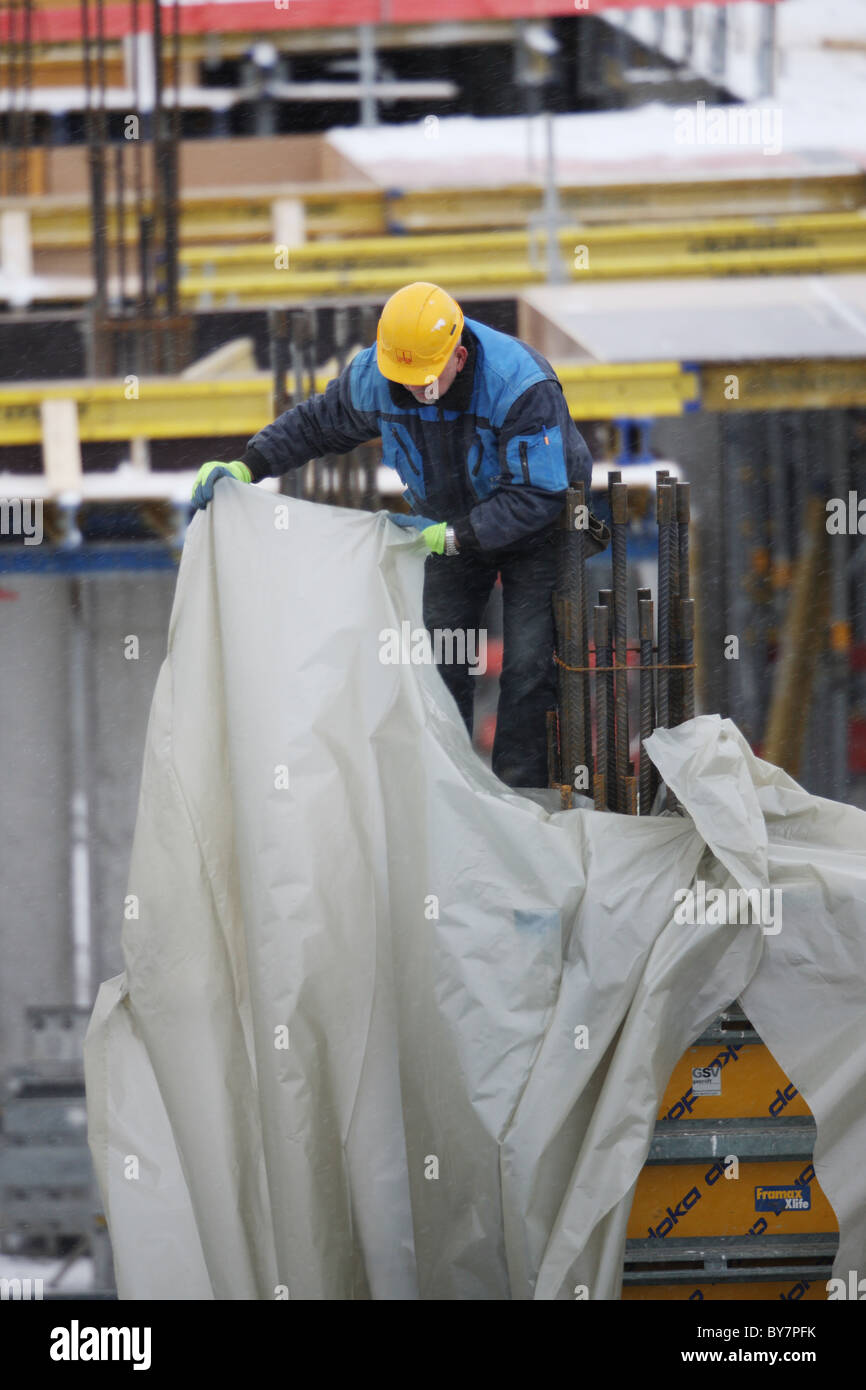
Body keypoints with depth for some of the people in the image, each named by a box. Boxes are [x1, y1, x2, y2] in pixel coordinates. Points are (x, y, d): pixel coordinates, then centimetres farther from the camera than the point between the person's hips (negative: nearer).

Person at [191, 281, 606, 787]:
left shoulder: (521, 385, -36)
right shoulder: (372, 378, -19)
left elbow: (536, 496, -32)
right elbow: (315, 424, 1)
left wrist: (451, 535, -35)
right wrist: (246, 467, -10)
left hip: (536, 530, -5)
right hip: (454, 530, 5)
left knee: (529, 670, -10)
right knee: (440, 667, 2)